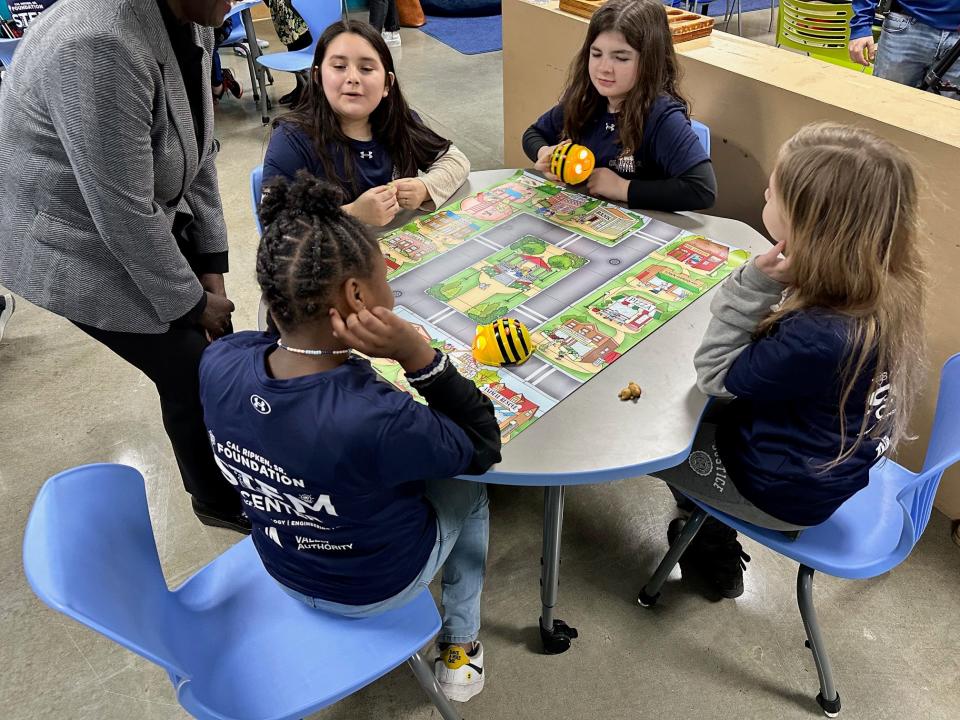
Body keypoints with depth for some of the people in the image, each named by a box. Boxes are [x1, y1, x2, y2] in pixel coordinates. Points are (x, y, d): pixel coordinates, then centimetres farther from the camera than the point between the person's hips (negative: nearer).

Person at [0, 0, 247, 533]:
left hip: (145, 222, 7)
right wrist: (190, 302, -17)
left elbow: (198, 148, 1)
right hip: (77, 246, -7)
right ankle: (221, 500, 26)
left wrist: (211, 264, 0)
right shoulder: (98, 46, -35)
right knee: (194, 375, -1)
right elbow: (123, 215, -31)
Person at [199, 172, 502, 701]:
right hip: (379, 586, -4)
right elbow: (484, 447, -23)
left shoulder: (217, 364, -25)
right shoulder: (379, 421, -44)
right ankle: (459, 650, 37)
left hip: (285, 568, 5)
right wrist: (417, 354, -36)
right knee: (467, 486, 24)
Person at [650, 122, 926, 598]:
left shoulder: (820, 338, -42)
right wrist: (761, 280, -17)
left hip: (784, 492, -8)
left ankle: (715, 551, 38)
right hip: (831, 462, 8)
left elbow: (715, 373, -24)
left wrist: (759, 281, -32)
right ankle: (709, 530, 39)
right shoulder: (883, 288, -16)